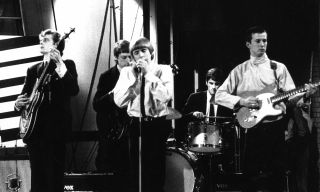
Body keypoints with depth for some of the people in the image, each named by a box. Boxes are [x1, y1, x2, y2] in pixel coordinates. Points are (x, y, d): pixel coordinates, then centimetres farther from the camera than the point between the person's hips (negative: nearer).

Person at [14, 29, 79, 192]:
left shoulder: (67, 65, 5)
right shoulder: (33, 70, 20)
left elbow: (74, 90, -12)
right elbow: (25, 94, 22)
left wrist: (60, 65, -22)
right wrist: (18, 103, -2)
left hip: (55, 128, -5)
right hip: (33, 128, 5)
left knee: (54, 177, -10)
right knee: (37, 177, 4)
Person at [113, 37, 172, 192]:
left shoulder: (163, 71, 0)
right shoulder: (127, 72, 6)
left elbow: (165, 97, -18)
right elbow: (119, 101, -5)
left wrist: (148, 74, -16)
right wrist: (134, 78, -11)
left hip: (158, 124, -2)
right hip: (136, 124, 2)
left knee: (156, 170, -1)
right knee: (136, 168, 5)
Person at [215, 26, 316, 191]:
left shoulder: (278, 68, 9)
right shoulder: (239, 71, 8)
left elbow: (290, 95, 4)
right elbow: (219, 96, 4)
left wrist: (303, 91, -17)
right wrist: (241, 101, -11)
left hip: (275, 126, 1)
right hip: (251, 127, 0)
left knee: (277, 173, 1)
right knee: (252, 173, -1)